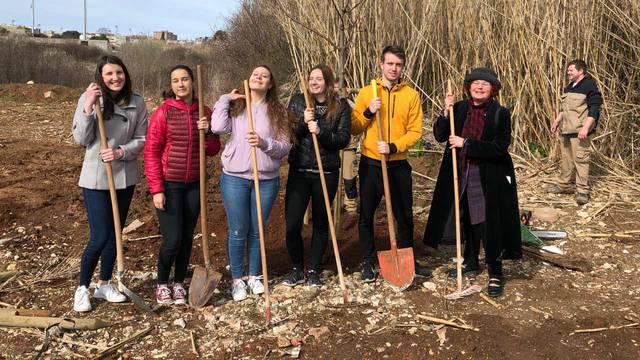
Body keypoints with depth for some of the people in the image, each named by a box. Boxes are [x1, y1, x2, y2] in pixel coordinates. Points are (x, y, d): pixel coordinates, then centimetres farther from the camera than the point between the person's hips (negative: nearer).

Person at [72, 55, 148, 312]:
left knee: (115, 234, 15)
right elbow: (81, 139, -8)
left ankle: (104, 285, 33)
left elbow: (141, 139, 1)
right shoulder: (88, 98, -8)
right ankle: (82, 288, 18)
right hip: (96, 178, -3)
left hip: (126, 177, 4)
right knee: (99, 237, -5)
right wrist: (88, 108, -21)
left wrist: (121, 152, -18)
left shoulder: (137, 102, -3)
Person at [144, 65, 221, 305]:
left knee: (187, 238, 10)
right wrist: (156, 190, -13)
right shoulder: (163, 112, -7)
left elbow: (213, 150, 8)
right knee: (172, 240, -5)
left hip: (194, 185, 4)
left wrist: (207, 132, -12)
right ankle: (162, 284, 19)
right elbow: (151, 152, -8)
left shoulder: (204, 112, 5)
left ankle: (179, 284, 27)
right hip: (168, 185, -4)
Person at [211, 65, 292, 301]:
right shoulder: (235, 106, 4)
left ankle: (255, 276, 29)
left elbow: (285, 147, -1)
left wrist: (264, 143, -19)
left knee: (257, 231, 13)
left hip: (266, 180, 1)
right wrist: (225, 99, -5)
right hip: (235, 178, -1)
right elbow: (218, 127, -15)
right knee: (237, 232, 6)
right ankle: (237, 280, 22)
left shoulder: (278, 111, 4)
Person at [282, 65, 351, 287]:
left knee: (321, 223, 10)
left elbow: (344, 139, -7)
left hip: (327, 172, -1)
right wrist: (302, 122, -17)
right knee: (292, 224, -3)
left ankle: (314, 270, 26)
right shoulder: (297, 102, 5)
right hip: (299, 171, 1)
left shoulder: (341, 106, 1)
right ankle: (297, 269, 17)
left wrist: (320, 132, -21)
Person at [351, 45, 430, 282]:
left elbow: (415, 131, -3)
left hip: (398, 165, 0)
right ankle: (368, 263, 23)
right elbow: (353, 128, 1)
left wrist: (393, 147, -17)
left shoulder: (411, 95, 2)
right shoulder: (367, 92, 2)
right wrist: (368, 112, -15)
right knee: (366, 216, 8)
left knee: (405, 216, 10)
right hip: (370, 164, 0)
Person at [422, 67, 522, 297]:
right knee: (468, 221, 18)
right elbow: (439, 136, -1)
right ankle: (471, 262, 37)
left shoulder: (500, 113, -9)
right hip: (461, 175, 5)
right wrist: (445, 112, -16)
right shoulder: (459, 109, 2)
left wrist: (466, 143, -20)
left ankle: (495, 274, 12)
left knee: (489, 224, -2)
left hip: (489, 179, -4)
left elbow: (500, 147, -18)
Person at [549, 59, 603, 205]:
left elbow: (594, 110, -17)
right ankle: (564, 185, 27)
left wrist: (586, 128, -24)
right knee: (566, 158, 15)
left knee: (581, 160, -8)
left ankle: (583, 190, -4)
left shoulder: (590, 86, -11)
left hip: (580, 131, -9)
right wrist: (557, 120, 25)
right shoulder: (570, 87, 17)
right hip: (566, 130, 9)